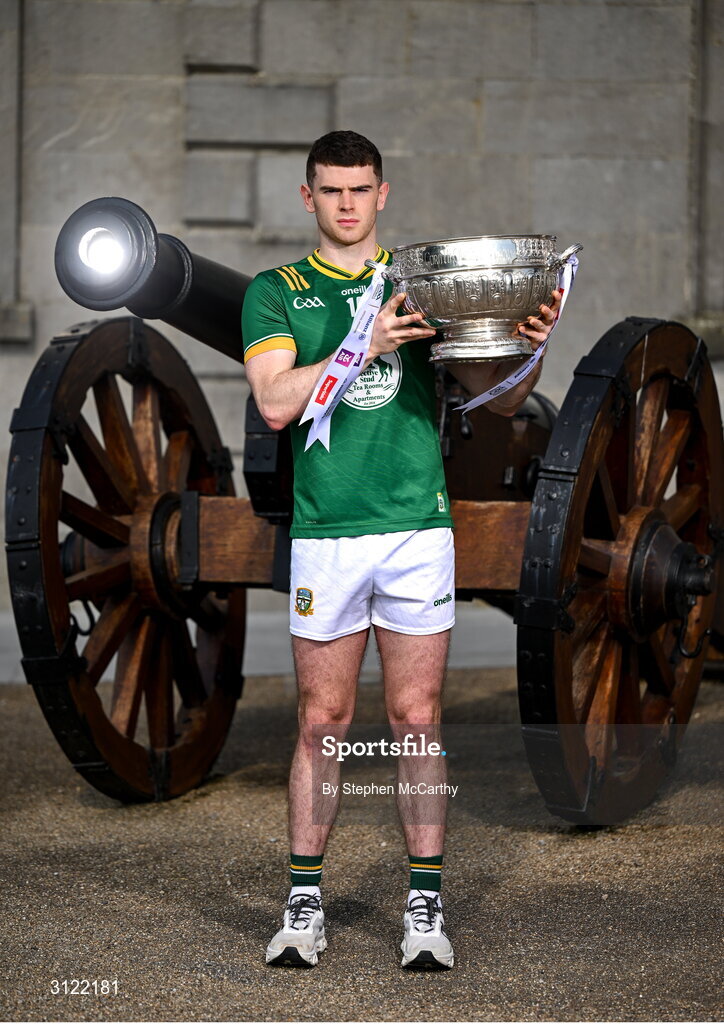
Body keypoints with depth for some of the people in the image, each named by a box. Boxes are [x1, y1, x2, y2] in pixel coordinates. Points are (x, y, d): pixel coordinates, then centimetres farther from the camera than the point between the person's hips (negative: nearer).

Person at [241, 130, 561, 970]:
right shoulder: (276, 293, 7)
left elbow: (499, 398, 8)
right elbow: (276, 402, -8)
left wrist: (531, 345, -12)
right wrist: (368, 345, -16)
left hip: (418, 528, 1)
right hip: (325, 531, -1)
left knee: (416, 721, 2)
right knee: (323, 721, 4)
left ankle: (426, 908, 9)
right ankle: (304, 905, 13)